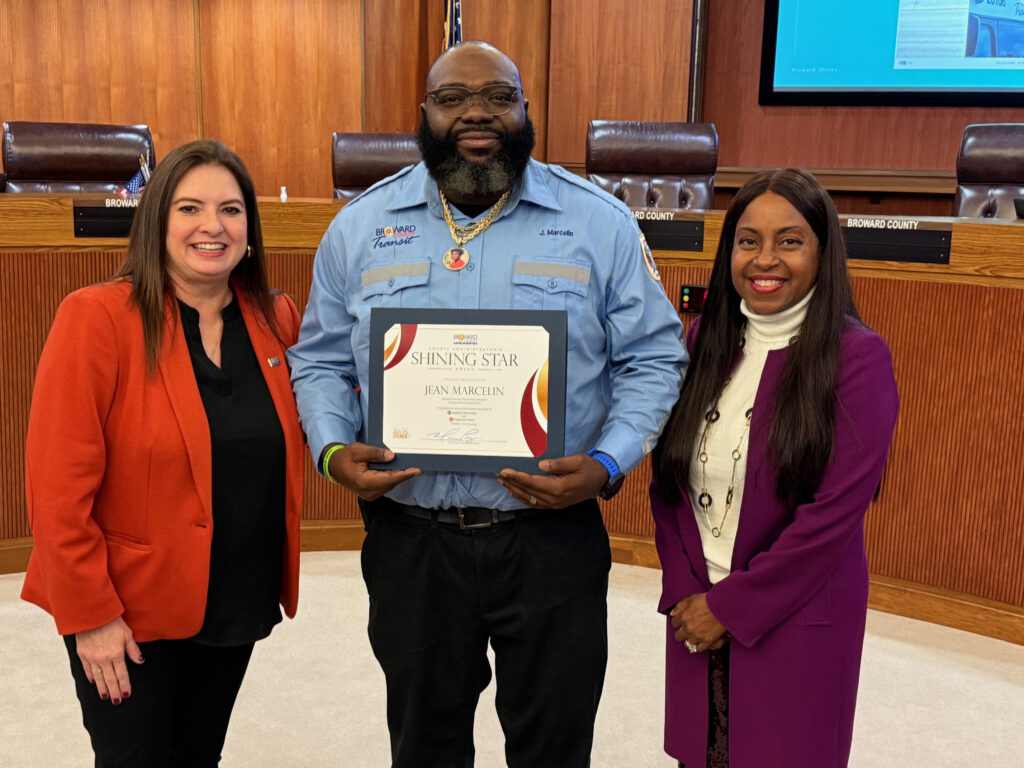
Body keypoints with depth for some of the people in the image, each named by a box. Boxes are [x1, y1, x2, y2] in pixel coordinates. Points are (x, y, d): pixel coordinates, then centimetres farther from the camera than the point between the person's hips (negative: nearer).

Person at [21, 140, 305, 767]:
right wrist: (91, 615, -15)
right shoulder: (97, 317, -16)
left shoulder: (278, 321, 0)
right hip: (128, 614, -5)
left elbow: (298, 428, 16)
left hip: (236, 608, 5)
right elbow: (57, 487, -16)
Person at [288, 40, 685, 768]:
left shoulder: (601, 223, -2)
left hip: (552, 535, -1)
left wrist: (606, 465, -16)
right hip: (409, 537, 2)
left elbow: (652, 360, -1)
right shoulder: (360, 227, 4)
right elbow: (321, 361, 9)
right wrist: (334, 450, -10)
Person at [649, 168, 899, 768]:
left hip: (795, 621, -4)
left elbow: (835, 512, -16)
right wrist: (685, 589, -4)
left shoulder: (857, 358, -12)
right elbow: (669, 477, 5)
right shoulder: (706, 339, 2)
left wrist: (731, 606, -12)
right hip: (694, 610, 4)